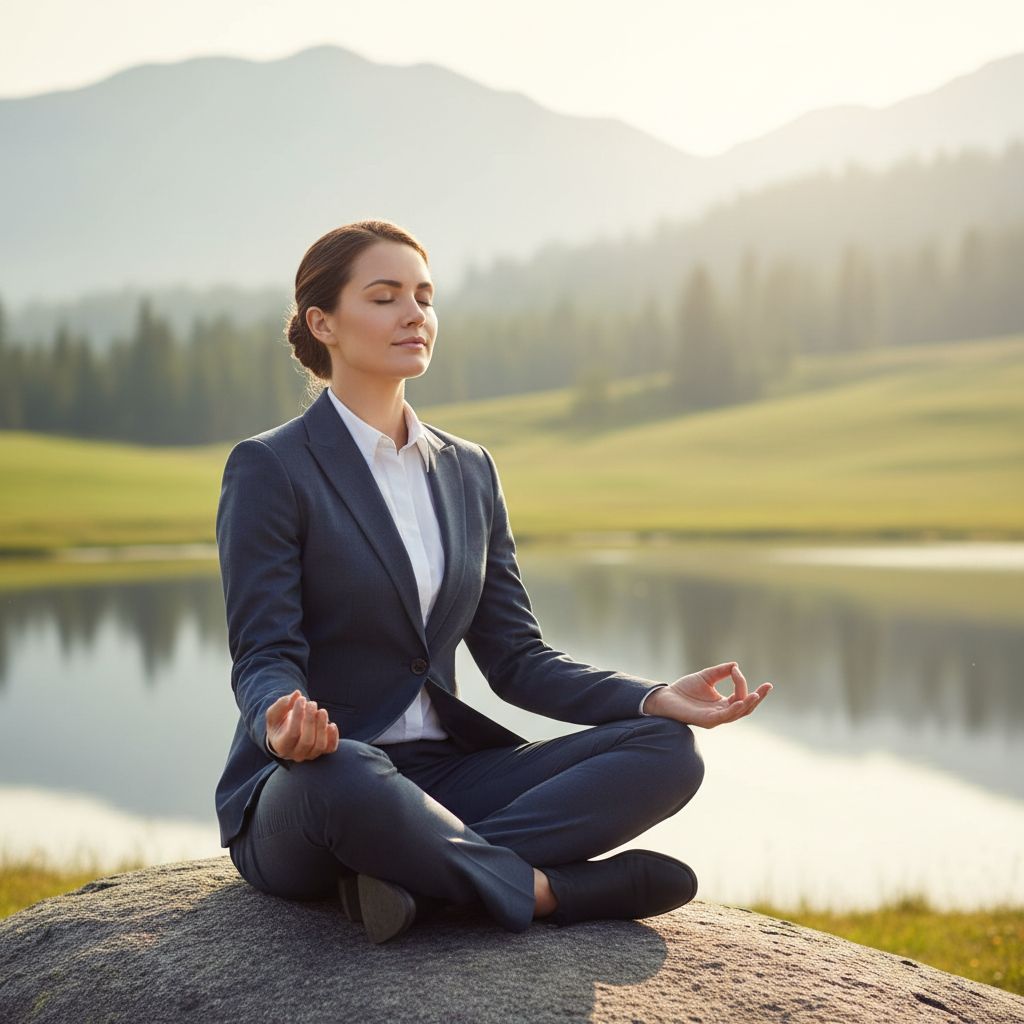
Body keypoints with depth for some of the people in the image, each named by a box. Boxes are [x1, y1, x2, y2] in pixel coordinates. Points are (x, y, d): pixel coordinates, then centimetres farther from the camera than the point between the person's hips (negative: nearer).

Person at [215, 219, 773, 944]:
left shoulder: (469, 470, 13)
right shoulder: (269, 468, -4)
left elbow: (517, 658, 10)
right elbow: (264, 657, -11)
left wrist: (655, 699, -6)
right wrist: (282, 723, -36)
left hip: (441, 776, 6)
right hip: (306, 784, -6)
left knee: (668, 749, -15)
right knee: (343, 776, -43)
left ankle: (419, 874, -27)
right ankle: (552, 888, -21)